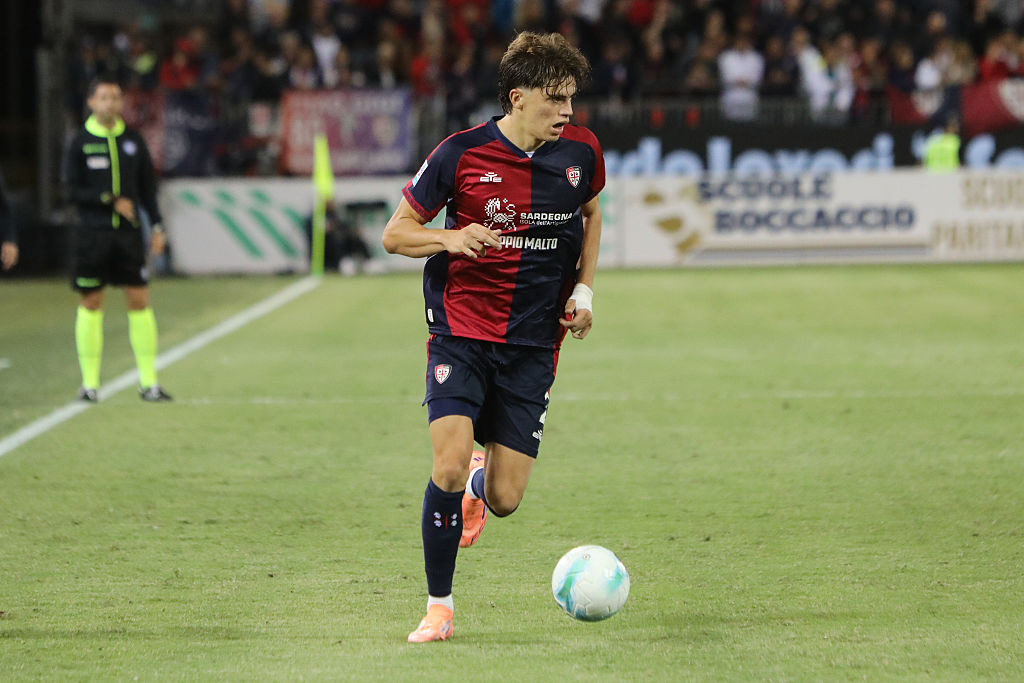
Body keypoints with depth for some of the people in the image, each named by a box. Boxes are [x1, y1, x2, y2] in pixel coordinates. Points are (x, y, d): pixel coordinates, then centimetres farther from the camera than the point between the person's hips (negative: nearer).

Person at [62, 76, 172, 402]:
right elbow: (73, 191, -5)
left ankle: (149, 382, 1)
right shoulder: (79, 143, -1)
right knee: (91, 304, 2)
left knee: (139, 301, -2)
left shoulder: (133, 140, 8)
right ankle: (90, 382, 9)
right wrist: (111, 201, -15)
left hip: (128, 231, 2)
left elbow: (147, 187, 12)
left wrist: (157, 226, 5)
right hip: (92, 232, -2)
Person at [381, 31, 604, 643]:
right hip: (461, 329, -3)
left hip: (533, 344, 3)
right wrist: (450, 238, -21)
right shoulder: (462, 154, -9)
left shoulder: (581, 151, 0)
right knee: (449, 466, -21)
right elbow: (395, 234, -1)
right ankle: (439, 609, -4)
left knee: (506, 500, -2)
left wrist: (585, 288, 9)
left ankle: (480, 483, 38)